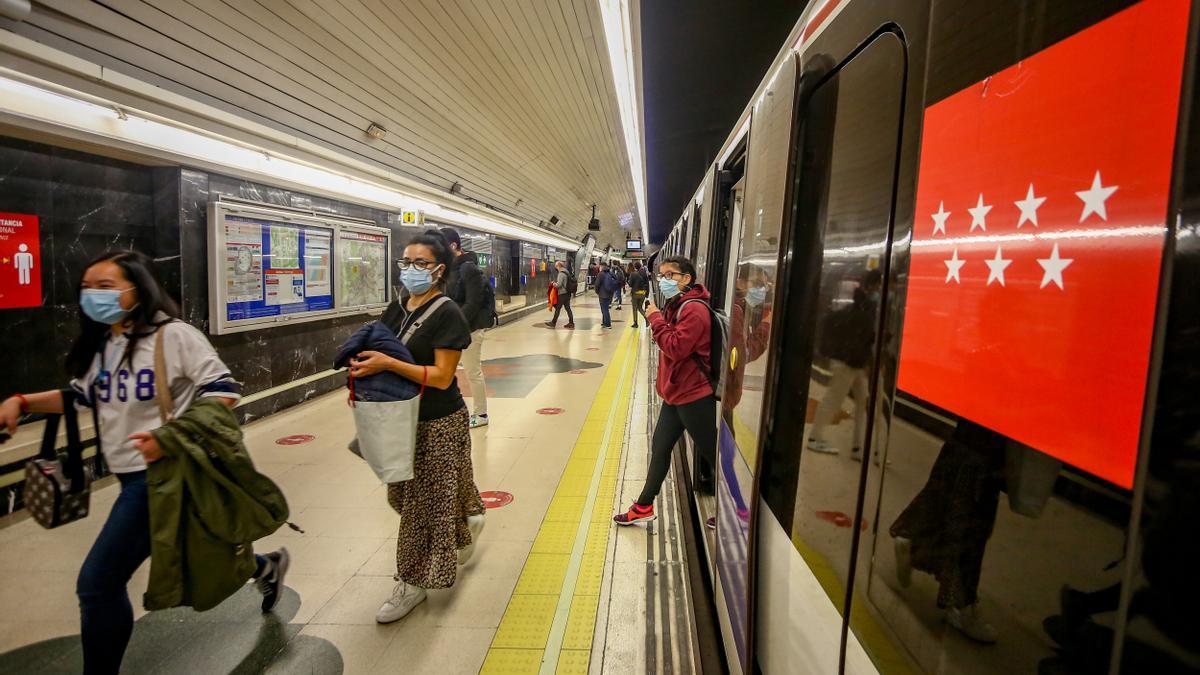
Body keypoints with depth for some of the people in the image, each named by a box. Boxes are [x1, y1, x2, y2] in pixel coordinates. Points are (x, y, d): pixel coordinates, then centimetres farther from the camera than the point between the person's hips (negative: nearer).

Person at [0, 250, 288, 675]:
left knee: (98, 583, -4)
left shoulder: (173, 335, -17)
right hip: (132, 476, 8)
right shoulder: (101, 343, 7)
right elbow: (81, 396, 19)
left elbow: (223, 389, -18)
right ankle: (266, 567, 47)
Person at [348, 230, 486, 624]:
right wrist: (362, 370, -8)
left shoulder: (446, 314, -16)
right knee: (406, 493, 20)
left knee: (428, 500, 4)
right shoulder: (396, 309, 6)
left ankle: (414, 581, 20)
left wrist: (387, 363, -29)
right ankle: (468, 522, 46)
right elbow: (378, 355, 15)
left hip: (439, 422, -8)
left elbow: (441, 376, -21)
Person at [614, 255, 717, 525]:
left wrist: (656, 319, -18)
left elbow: (676, 348, -25)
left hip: (694, 396, -10)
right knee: (659, 448, 16)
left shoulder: (694, 309, -18)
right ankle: (644, 507, 29)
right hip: (675, 393, 10)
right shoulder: (675, 306, 12)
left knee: (711, 453, 4)